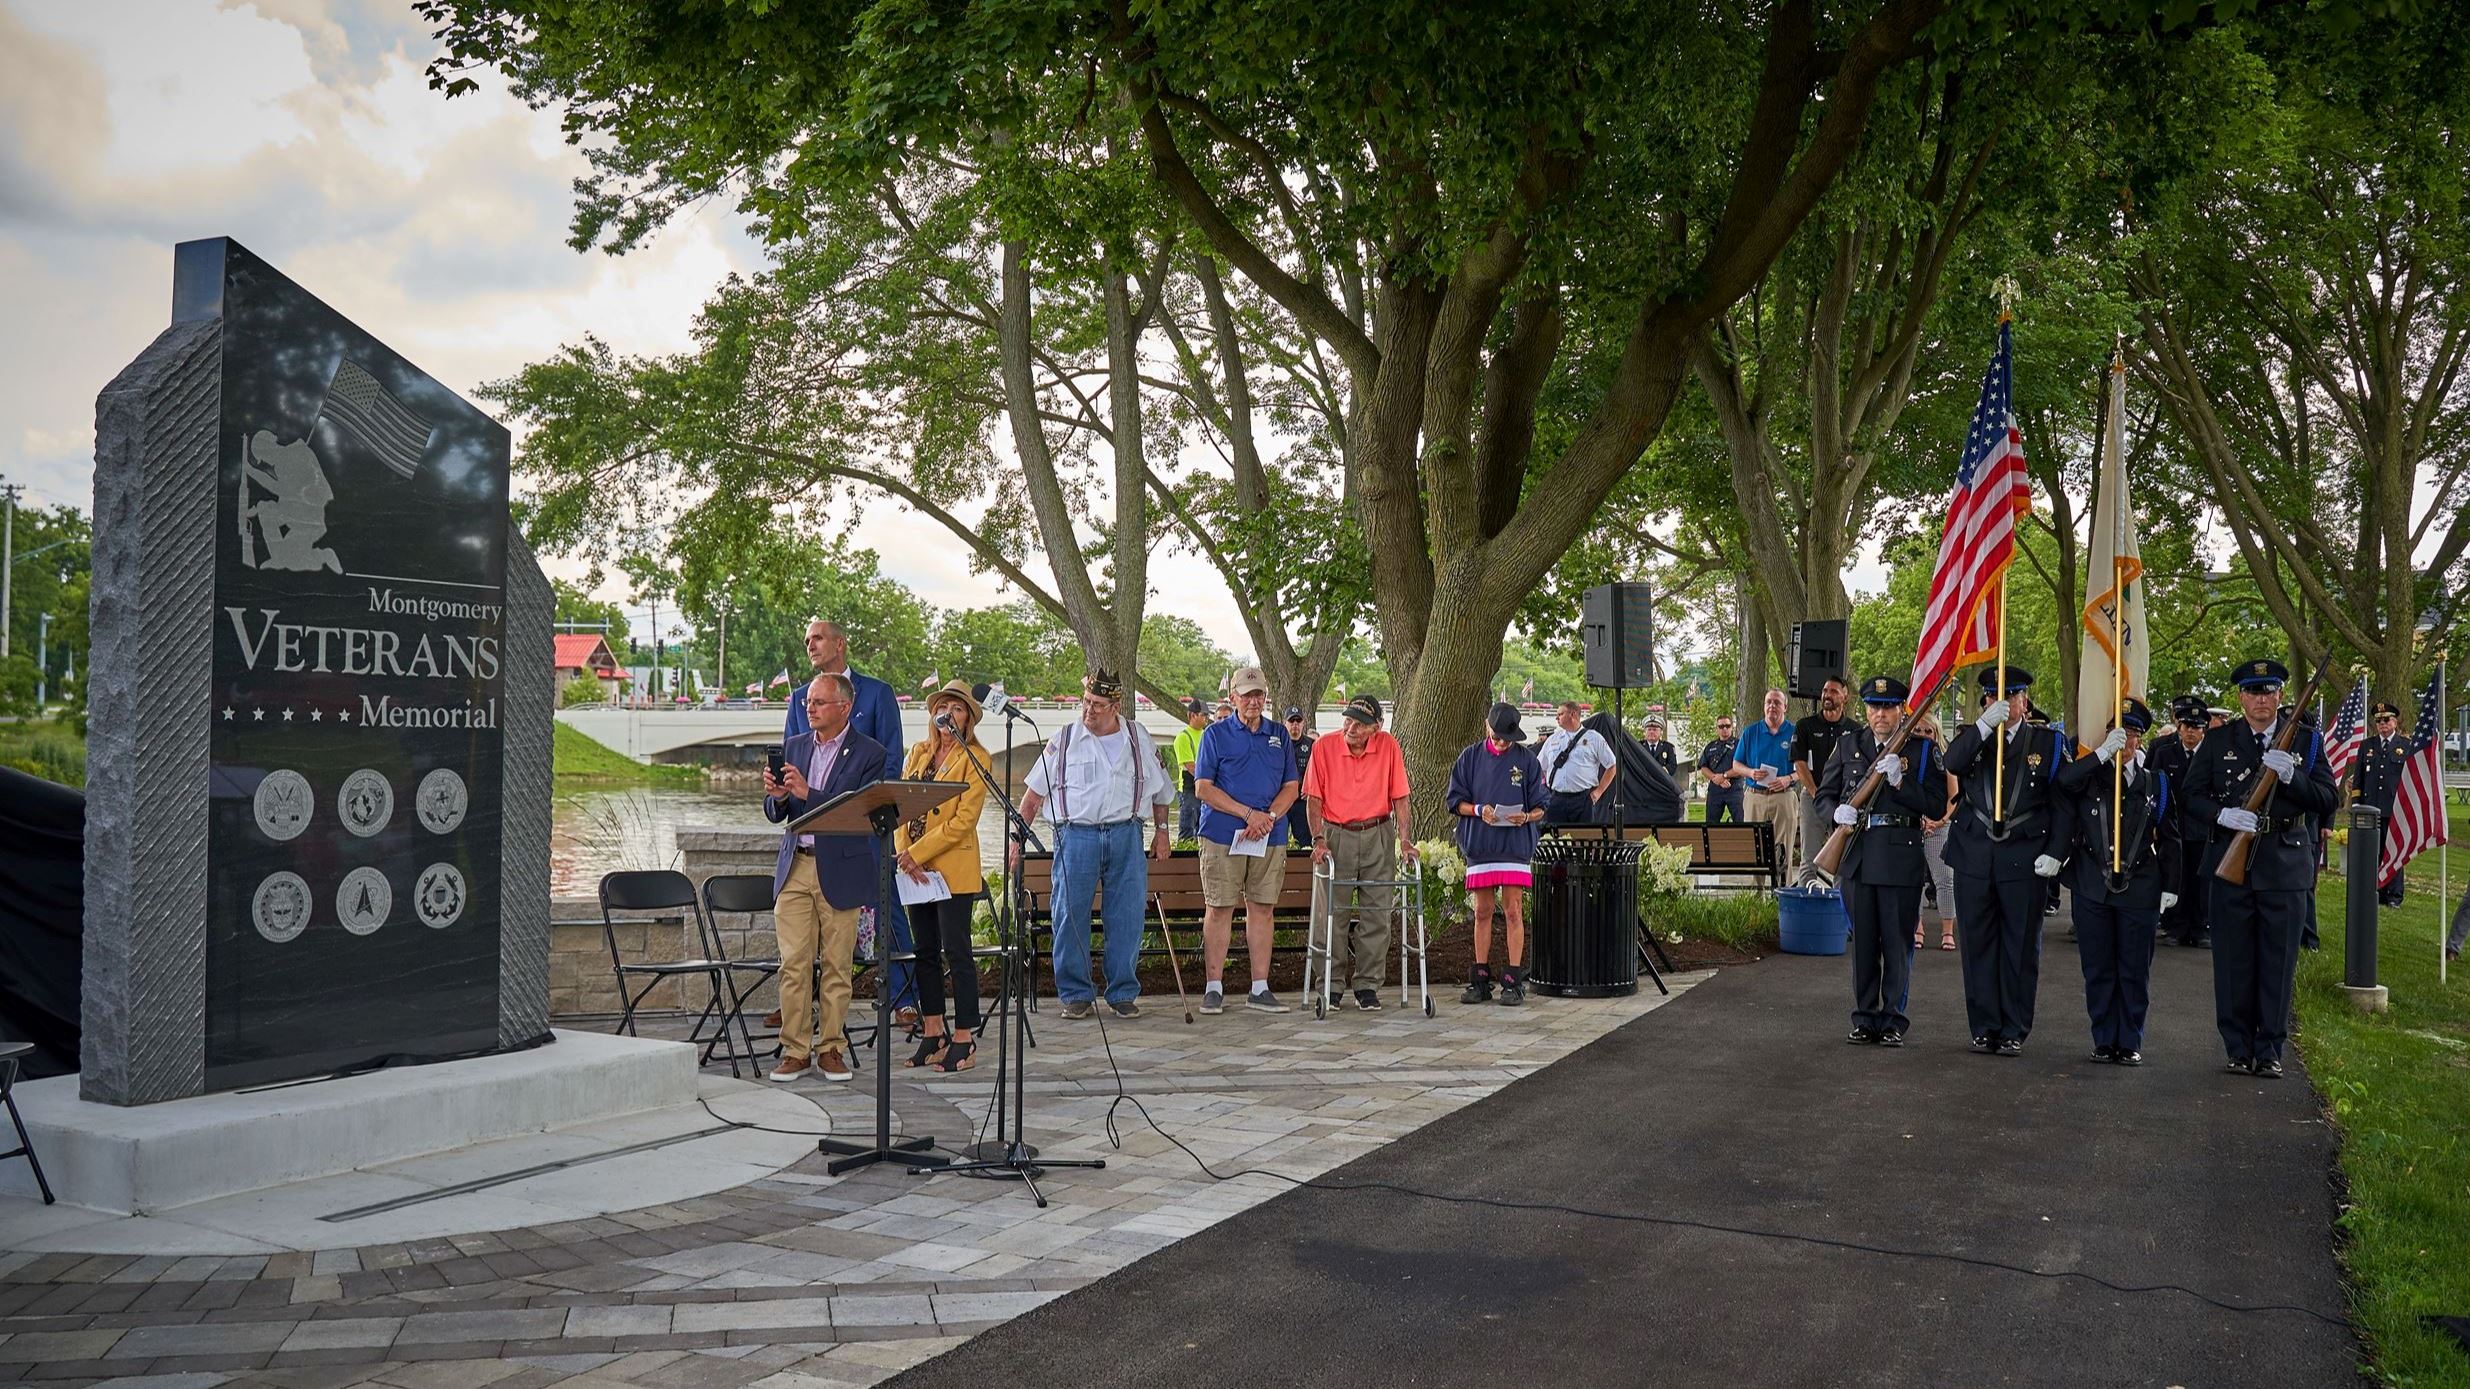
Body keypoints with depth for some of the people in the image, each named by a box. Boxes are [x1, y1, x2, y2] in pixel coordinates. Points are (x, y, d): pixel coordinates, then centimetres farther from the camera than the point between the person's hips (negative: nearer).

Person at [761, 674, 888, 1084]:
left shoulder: (869, 753, -3)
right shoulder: (793, 747, 12)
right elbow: (775, 815, 13)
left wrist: (807, 793, -22)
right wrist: (777, 796, -11)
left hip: (841, 870, -3)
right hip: (795, 867, 3)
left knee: (838, 965, 2)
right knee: (793, 964, 1)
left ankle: (829, 1050, 12)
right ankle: (795, 1051, 7)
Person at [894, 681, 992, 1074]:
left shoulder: (976, 759, -4)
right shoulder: (917, 753, 14)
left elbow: (963, 819, -12)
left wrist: (917, 854, -16)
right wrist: (904, 852, -7)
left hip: (953, 869, -6)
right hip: (915, 868, 6)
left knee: (956, 952, -4)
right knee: (926, 952, 10)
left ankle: (964, 1040, 2)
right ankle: (931, 1034, 18)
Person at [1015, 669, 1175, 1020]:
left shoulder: (1138, 740, 10)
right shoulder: (1063, 740, 5)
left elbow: (1160, 789, 22)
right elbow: (1034, 795, 8)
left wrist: (1161, 830, 16)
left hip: (1126, 836, 1)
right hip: (1076, 835, -1)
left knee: (1128, 917, 1)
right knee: (1070, 916, -3)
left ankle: (1123, 993, 12)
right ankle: (1076, 995, 9)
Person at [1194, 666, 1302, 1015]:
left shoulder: (1279, 735, 13)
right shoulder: (1216, 734, 3)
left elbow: (1291, 786, 11)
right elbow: (1203, 788, -4)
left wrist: (1269, 816, -8)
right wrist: (1248, 813, -13)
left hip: (1270, 838, 3)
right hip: (1222, 837, -3)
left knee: (1262, 908, 5)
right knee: (1219, 909, -2)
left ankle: (1260, 988, 10)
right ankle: (1213, 987, 4)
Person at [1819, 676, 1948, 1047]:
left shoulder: (1920, 749, 3)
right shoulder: (1847, 745, 11)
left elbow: (1937, 806, -3)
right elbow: (1823, 795, 13)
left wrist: (1899, 782, -14)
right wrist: (1837, 813, -9)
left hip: (1901, 856, -2)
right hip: (1857, 854, 2)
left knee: (1897, 943, 2)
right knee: (1863, 942, 7)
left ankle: (1893, 1022, 11)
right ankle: (1865, 1020, 15)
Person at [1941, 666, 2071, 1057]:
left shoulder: (2047, 743, 6)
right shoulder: (1972, 737, 10)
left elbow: (2062, 802, 3)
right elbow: (1953, 763, -13)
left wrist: (2054, 853, -6)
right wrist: (1986, 724, -22)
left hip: (2025, 860, -2)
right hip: (1974, 858, 2)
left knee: (2021, 947, 4)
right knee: (1978, 945, 6)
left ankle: (2014, 1031, 13)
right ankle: (1984, 1028, 15)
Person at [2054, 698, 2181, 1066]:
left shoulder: (2156, 781, 8)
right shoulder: (2090, 773, 4)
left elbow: (2169, 838, 10)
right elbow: (2062, 782, -20)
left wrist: (2170, 886, 5)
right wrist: (2103, 752, -25)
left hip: (2140, 887, 1)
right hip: (2093, 887, 0)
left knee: (2135, 970, 5)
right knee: (2098, 969, 6)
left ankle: (2130, 1042, 15)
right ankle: (2104, 1041, 15)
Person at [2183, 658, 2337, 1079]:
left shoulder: (2305, 740, 6)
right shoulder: (2218, 741, 6)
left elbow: (2329, 799, 1)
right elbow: (2192, 796, 4)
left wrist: (2290, 776, -15)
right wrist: (2223, 814, -15)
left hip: (2286, 867, 0)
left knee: (2278, 965, 4)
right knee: (2234, 964, 4)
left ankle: (2269, 1051, 15)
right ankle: (2239, 1049, 15)